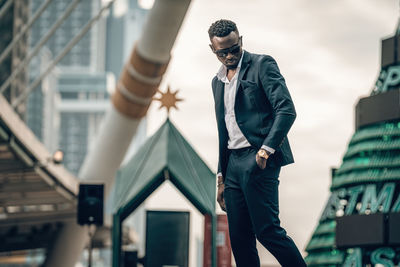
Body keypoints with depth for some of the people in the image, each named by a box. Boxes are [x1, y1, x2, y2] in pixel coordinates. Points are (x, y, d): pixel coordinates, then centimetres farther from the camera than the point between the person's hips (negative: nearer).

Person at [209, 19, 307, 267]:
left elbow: (287, 110, -11)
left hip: (258, 160, -7)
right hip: (233, 163, 7)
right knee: (239, 238, 3)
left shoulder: (261, 64, -1)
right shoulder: (218, 81, 21)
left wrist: (266, 149, -18)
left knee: (267, 229, -13)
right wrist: (222, 178, 21)